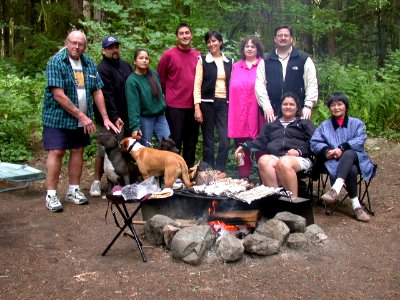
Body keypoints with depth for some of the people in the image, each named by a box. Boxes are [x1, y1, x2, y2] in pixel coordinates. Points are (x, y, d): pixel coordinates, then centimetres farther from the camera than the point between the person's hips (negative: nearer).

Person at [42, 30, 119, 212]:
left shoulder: (89, 64, 5)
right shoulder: (56, 62, -12)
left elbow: (97, 92, 7)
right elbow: (58, 95, -19)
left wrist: (105, 118, 1)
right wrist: (82, 116, -20)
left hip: (82, 119, 6)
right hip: (58, 117, -5)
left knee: (78, 151, 10)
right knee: (56, 152, -5)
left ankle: (73, 191, 22)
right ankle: (51, 195, 3)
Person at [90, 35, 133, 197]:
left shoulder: (125, 65, 14)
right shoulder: (102, 69, -10)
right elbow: (106, 96, -17)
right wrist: (114, 117, -22)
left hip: (125, 116, 7)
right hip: (109, 118, -7)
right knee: (104, 150, -3)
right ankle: (97, 181, 10)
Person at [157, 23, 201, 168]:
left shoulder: (198, 56, 5)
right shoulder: (168, 55, -5)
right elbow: (160, 79, 3)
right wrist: (169, 95, 8)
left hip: (193, 105, 4)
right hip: (174, 106, -4)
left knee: (191, 140, 11)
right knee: (175, 141, 2)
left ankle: (189, 169, 23)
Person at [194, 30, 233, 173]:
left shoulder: (229, 62, 13)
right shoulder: (203, 60, 4)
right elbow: (197, 84, -2)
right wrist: (197, 107, -11)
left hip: (224, 103, 2)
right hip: (207, 103, -2)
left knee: (225, 140, -7)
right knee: (208, 140, 2)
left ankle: (219, 171, 2)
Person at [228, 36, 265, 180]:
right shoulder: (236, 67, 18)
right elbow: (232, 91, 16)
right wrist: (232, 112, 9)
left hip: (256, 114, -3)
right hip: (239, 116, 3)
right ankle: (243, 178, 11)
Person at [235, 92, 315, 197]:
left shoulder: (305, 123, 23)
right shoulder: (271, 125, 32)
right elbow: (261, 142, 23)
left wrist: (299, 151, -11)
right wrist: (245, 146, 4)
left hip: (299, 158, -2)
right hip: (274, 157, 3)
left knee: (284, 163, -39)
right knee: (263, 160, -34)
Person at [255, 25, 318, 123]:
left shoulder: (304, 59, 7)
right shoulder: (265, 62, 10)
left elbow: (312, 84, 3)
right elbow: (260, 85, 3)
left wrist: (308, 105, -8)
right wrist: (266, 106, -9)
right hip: (273, 114, 1)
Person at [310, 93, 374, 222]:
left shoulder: (357, 123, 19)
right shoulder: (324, 126, 23)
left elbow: (360, 140, -1)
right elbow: (314, 143, 6)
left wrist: (342, 149, -18)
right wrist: (326, 150, -16)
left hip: (354, 158, 0)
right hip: (334, 161, 0)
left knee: (348, 153, -38)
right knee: (351, 170, -35)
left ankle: (336, 189, -54)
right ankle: (356, 205, -36)